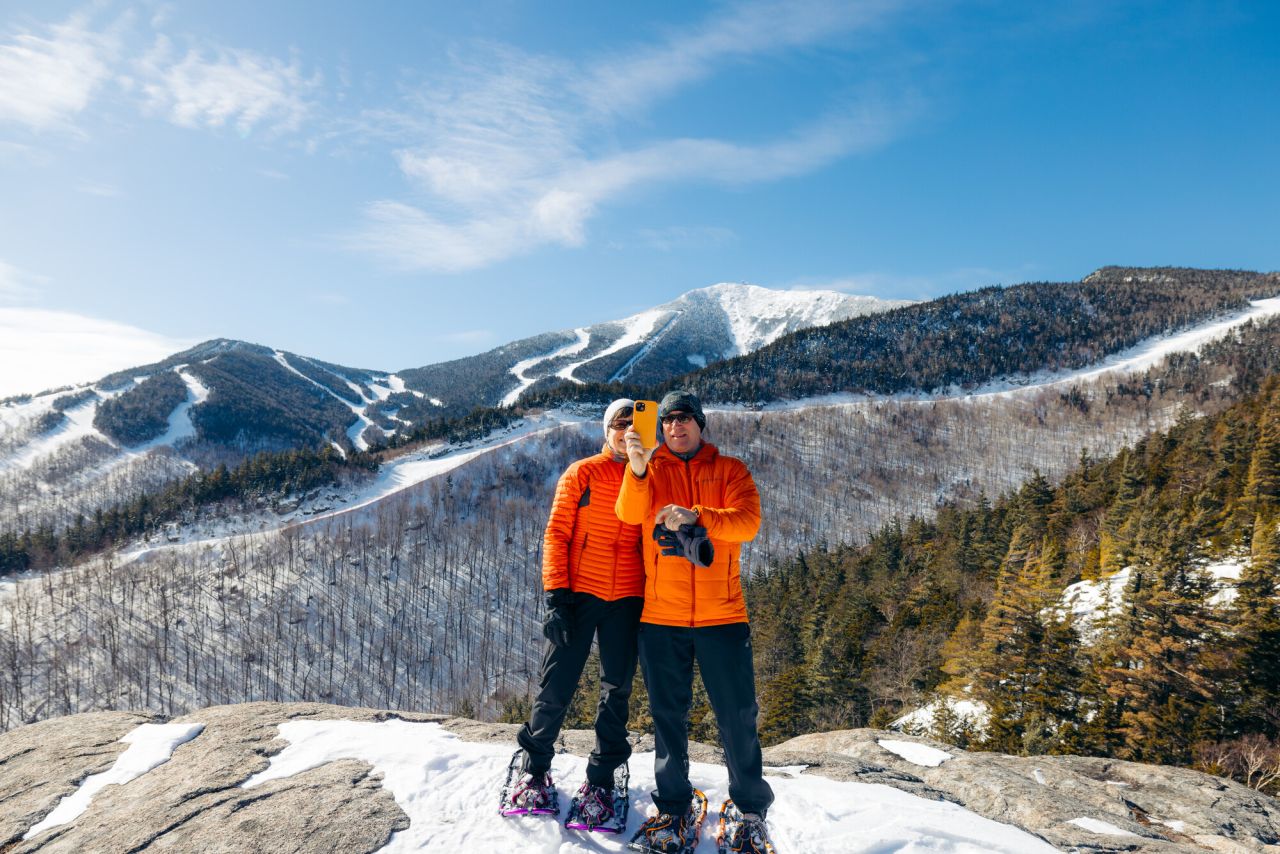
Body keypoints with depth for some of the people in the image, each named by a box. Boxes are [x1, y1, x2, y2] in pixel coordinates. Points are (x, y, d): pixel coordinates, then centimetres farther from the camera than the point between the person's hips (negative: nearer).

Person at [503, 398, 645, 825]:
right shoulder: (581, 474, 1)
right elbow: (556, 533, -2)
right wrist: (556, 592, -9)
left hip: (627, 599, 2)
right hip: (579, 594, -2)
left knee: (616, 691, 9)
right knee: (556, 686, 2)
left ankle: (600, 780, 25)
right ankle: (535, 770, 23)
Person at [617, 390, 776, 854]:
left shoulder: (729, 469, 5)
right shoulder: (650, 470, 6)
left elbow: (747, 521, -11)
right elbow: (630, 513, -14)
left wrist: (696, 516, -27)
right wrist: (637, 469, -33)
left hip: (721, 615, -1)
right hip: (661, 617, 1)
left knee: (737, 716, 6)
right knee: (668, 716, 12)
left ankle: (751, 810, 24)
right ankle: (674, 806, 28)